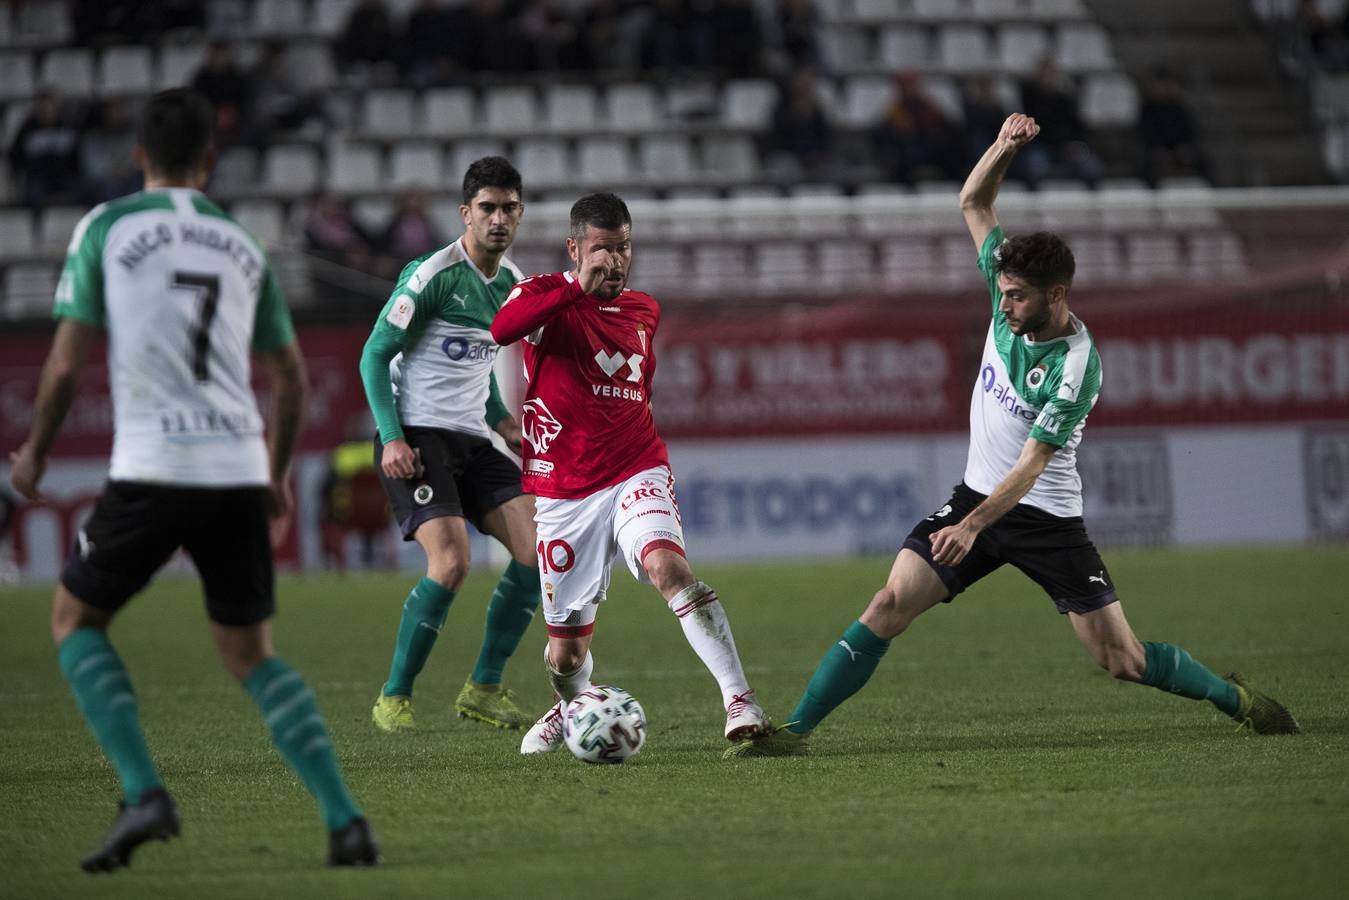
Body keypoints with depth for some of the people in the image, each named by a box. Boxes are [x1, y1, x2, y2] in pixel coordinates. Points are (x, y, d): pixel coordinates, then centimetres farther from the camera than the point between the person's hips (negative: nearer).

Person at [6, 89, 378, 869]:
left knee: (76, 620, 16)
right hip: (239, 468, 4)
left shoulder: (106, 228, 2)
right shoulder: (242, 245, 15)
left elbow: (68, 364, -2)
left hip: (152, 469, -4)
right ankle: (345, 819, 1)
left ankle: (145, 793, -3)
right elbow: (292, 378, 17)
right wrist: (278, 475, 31)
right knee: (252, 652, 17)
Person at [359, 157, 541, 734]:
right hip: (415, 438, -7)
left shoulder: (511, 282, 11)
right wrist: (392, 438, -18)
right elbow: (375, 355, -10)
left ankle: (484, 689, 4)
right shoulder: (434, 274, -12)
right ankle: (394, 698, -7)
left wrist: (497, 417, 13)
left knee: (538, 546, -7)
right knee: (451, 561, -22)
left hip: (471, 440, 7)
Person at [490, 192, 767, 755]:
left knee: (669, 566, -31)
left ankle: (740, 702, -34)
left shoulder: (643, 312, 11)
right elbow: (501, 329, -29)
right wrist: (579, 287, -30)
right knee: (567, 649, 6)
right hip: (564, 493, -1)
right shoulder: (546, 295, -5)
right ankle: (572, 708, 42)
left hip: (636, 475, 1)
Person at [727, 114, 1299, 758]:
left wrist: (973, 525, -39)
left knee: (1120, 659, -3)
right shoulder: (1010, 300, -4)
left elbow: (1030, 465, -27)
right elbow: (973, 203, 4)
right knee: (887, 609, -12)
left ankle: (1235, 698, 21)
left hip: (1045, 517, -5)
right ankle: (795, 729, -11)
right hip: (975, 495, 5)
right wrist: (1005, 147, -13)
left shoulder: (1077, 367, -23)